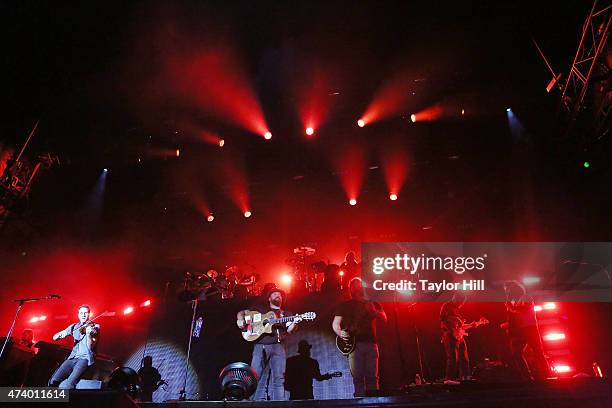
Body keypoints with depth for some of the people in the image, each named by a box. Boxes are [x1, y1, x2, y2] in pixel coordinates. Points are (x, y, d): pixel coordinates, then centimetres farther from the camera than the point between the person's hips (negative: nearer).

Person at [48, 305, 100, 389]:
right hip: (73, 357, 5)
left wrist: (88, 334, -31)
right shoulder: (74, 327, 13)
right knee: (53, 381, -14)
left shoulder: (95, 327, -1)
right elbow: (54, 337, 11)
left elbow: (90, 347, -12)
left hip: (85, 358, -5)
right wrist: (61, 334, -13)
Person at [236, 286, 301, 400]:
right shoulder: (260, 308, 19)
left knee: (279, 378, -7)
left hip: (277, 346, 1)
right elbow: (241, 313, 19)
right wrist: (240, 320, -3)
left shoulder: (286, 314, 21)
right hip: (260, 346, -1)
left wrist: (295, 322, -15)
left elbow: (288, 330, 6)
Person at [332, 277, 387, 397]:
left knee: (372, 377, -1)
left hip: (371, 343, 2)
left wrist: (371, 310, -10)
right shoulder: (345, 305, 13)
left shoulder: (373, 304, 18)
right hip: (354, 344, -1)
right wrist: (340, 333, -15)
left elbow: (384, 319, 6)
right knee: (358, 377, -4)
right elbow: (335, 323, 6)